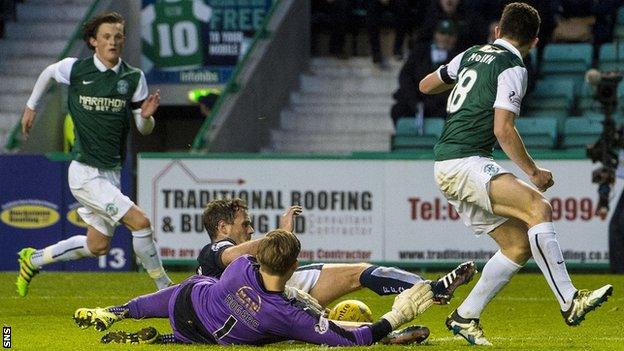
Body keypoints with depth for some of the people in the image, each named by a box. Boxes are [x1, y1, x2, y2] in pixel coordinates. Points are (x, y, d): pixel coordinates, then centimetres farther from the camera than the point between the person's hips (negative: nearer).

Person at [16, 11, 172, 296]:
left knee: (98, 246, 15)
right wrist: (31, 107, 24)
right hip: (85, 173, -6)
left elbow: (144, 129, 6)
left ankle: (33, 259, 35)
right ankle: (165, 288, -6)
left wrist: (147, 116, -17)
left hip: (111, 173, 6)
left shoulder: (133, 78, 1)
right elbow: (48, 72, 15)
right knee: (140, 222, -18)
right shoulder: (75, 69, -8)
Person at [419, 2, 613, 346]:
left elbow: (426, 85, 29)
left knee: (519, 244, 6)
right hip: (465, 160, -9)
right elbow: (503, 130, -14)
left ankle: (464, 317, 11)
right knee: (539, 207, -24)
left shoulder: (472, 54, 17)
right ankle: (569, 301, -35)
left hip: (446, 166, 9)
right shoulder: (513, 68, -7)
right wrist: (533, 171, -5)